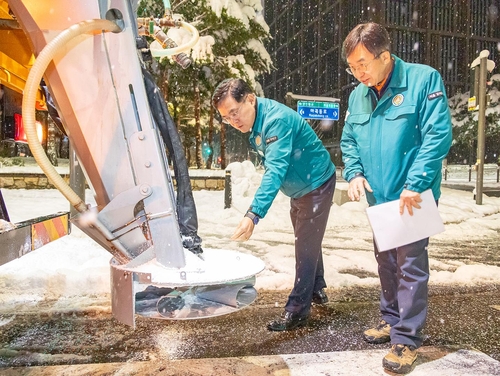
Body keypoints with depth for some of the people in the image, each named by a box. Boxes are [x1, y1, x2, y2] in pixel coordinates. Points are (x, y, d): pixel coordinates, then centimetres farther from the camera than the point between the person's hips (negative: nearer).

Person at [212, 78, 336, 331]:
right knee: (306, 242, 20)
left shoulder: (277, 120, -32)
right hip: (298, 187, 9)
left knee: (306, 247, -4)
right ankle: (316, 290, 38)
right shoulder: (254, 122, -3)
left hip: (316, 184, -9)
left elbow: (275, 171, -42)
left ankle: (297, 310, 5)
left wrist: (253, 215, -51)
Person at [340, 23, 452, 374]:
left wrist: (414, 184, -23)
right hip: (379, 197, 7)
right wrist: (355, 174, -5)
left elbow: (438, 135, -17)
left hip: (413, 196, -6)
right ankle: (392, 319, 34)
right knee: (386, 262, 17)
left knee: (411, 265, -2)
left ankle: (407, 338, 11)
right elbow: (349, 141, 13)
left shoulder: (424, 79, -10)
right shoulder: (358, 96, 8)